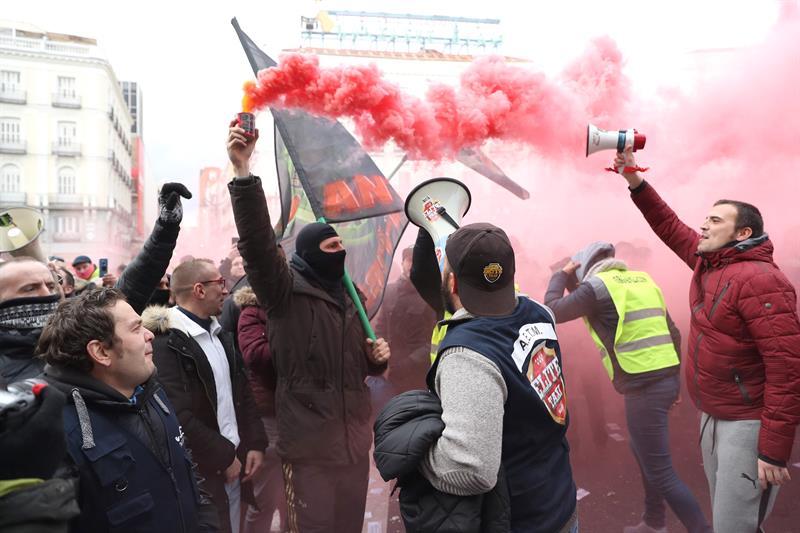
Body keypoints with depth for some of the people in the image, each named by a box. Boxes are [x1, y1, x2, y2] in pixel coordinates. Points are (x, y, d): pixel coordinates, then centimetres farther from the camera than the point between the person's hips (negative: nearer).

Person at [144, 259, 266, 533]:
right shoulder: (166, 343, -17)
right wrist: (223, 456, -15)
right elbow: (179, 416, -22)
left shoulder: (219, 333, 11)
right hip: (199, 471, -7)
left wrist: (255, 443, 4)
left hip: (235, 462, 7)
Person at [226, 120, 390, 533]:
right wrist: (243, 171, -35)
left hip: (354, 442, 6)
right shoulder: (286, 292, -7)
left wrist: (376, 357, 2)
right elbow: (257, 241, -25)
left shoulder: (347, 298, 14)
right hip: (310, 448, -6)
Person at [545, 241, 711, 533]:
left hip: (643, 387, -9)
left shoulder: (597, 285, -7)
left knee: (661, 473, -2)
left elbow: (552, 311, 3)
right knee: (643, 450, 26)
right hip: (665, 379, 9)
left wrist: (561, 275, 17)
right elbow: (672, 334, 17)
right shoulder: (642, 279, 15)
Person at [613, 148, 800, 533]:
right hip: (712, 414, 9)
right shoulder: (708, 263, 5)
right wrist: (635, 181, 7)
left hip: (749, 423, -9)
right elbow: (669, 227, 19)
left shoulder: (758, 280, -21)